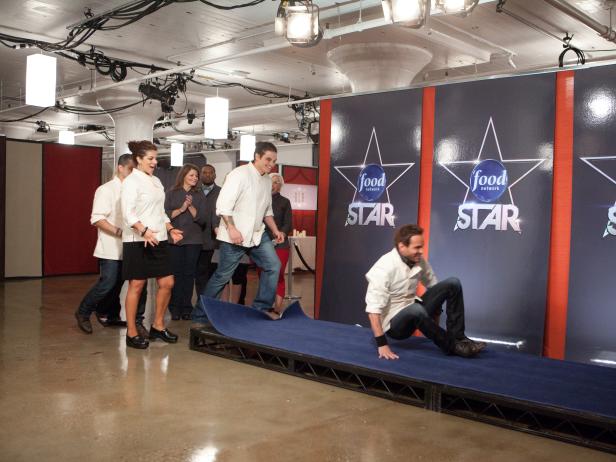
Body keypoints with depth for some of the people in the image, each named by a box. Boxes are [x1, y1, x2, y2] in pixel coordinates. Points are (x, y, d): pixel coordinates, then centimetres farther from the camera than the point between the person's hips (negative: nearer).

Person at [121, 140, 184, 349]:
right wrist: (144, 231, -30)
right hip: (138, 241, -7)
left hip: (159, 240, 7)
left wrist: (170, 229, 9)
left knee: (167, 283, 5)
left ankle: (158, 326, 21)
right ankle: (132, 333, 9)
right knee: (136, 285, -1)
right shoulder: (131, 181, -8)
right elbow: (128, 213, -17)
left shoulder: (156, 181, 16)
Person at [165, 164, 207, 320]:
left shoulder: (199, 195, 9)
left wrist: (191, 207, -11)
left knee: (189, 273, 1)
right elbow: (165, 214, -2)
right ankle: (175, 308, 5)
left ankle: (187, 308, 8)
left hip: (193, 240, 1)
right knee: (176, 273, -2)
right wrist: (181, 209, -13)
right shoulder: (171, 193, 5)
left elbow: (202, 219, 2)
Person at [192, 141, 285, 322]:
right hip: (235, 236, -7)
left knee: (273, 265, -2)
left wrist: (275, 230, 10)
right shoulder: (240, 174, -14)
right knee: (222, 276, -1)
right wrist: (232, 229, -26)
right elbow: (223, 204, -20)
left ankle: (262, 307, 11)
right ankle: (199, 316, 13)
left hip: (257, 234, 7)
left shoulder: (267, 180, 11)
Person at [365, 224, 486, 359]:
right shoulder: (384, 267, -23)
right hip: (393, 323, -7)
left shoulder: (419, 261, -3)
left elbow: (433, 285, 8)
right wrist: (381, 344, -32)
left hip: (414, 314, 7)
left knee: (452, 283, -6)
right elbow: (373, 308, -28)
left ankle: (458, 337, -8)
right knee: (416, 309, -40)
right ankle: (452, 346, -18)